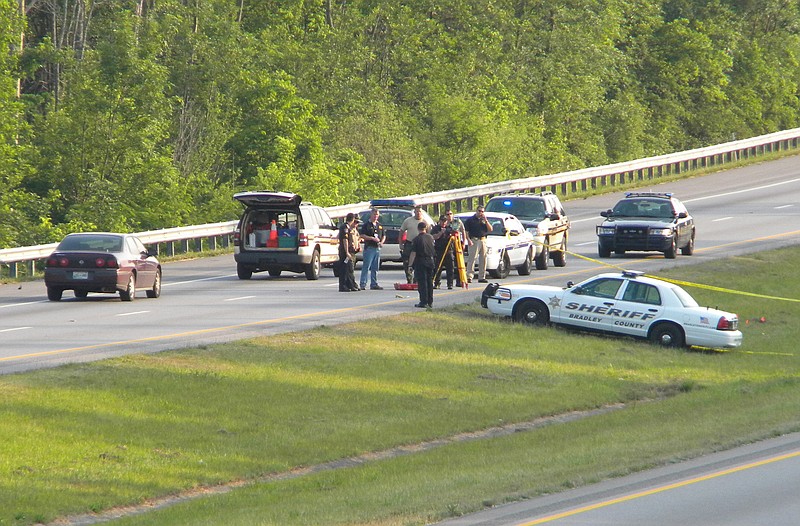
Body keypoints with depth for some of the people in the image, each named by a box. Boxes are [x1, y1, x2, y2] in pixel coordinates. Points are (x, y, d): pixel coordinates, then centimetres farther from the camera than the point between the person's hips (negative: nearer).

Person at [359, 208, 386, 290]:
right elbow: (362, 236, -10)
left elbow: (384, 236, 22)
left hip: (377, 248, 6)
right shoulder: (366, 225, -2)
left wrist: (382, 242, 1)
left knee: (375, 268, 9)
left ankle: (374, 284, 14)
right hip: (369, 247, -6)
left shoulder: (380, 226, 17)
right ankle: (363, 284, -10)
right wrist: (372, 238, -18)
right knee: (366, 267, -9)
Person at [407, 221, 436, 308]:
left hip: (420, 262, -5)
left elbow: (413, 253, -12)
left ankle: (424, 302, -6)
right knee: (429, 281, 12)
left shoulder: (417, 239, -11)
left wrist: (410, 264, -7)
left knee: (422, 282, -2)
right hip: (431, 261, 5)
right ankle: (430, 302, 16)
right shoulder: (430, 237, 4)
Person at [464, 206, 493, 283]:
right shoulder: (470, 220, 3)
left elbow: (490, 229, 9)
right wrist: (469, 240, -16)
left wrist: (486, 220, -1)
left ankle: (482, 277, 13)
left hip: (483, 241, 6)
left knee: (483, 259, 7)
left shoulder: (484, 220, 18)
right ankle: (469, 276, -18)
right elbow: (465, 231, -3)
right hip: (474, 241, -6)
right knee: (472, 258, -13)